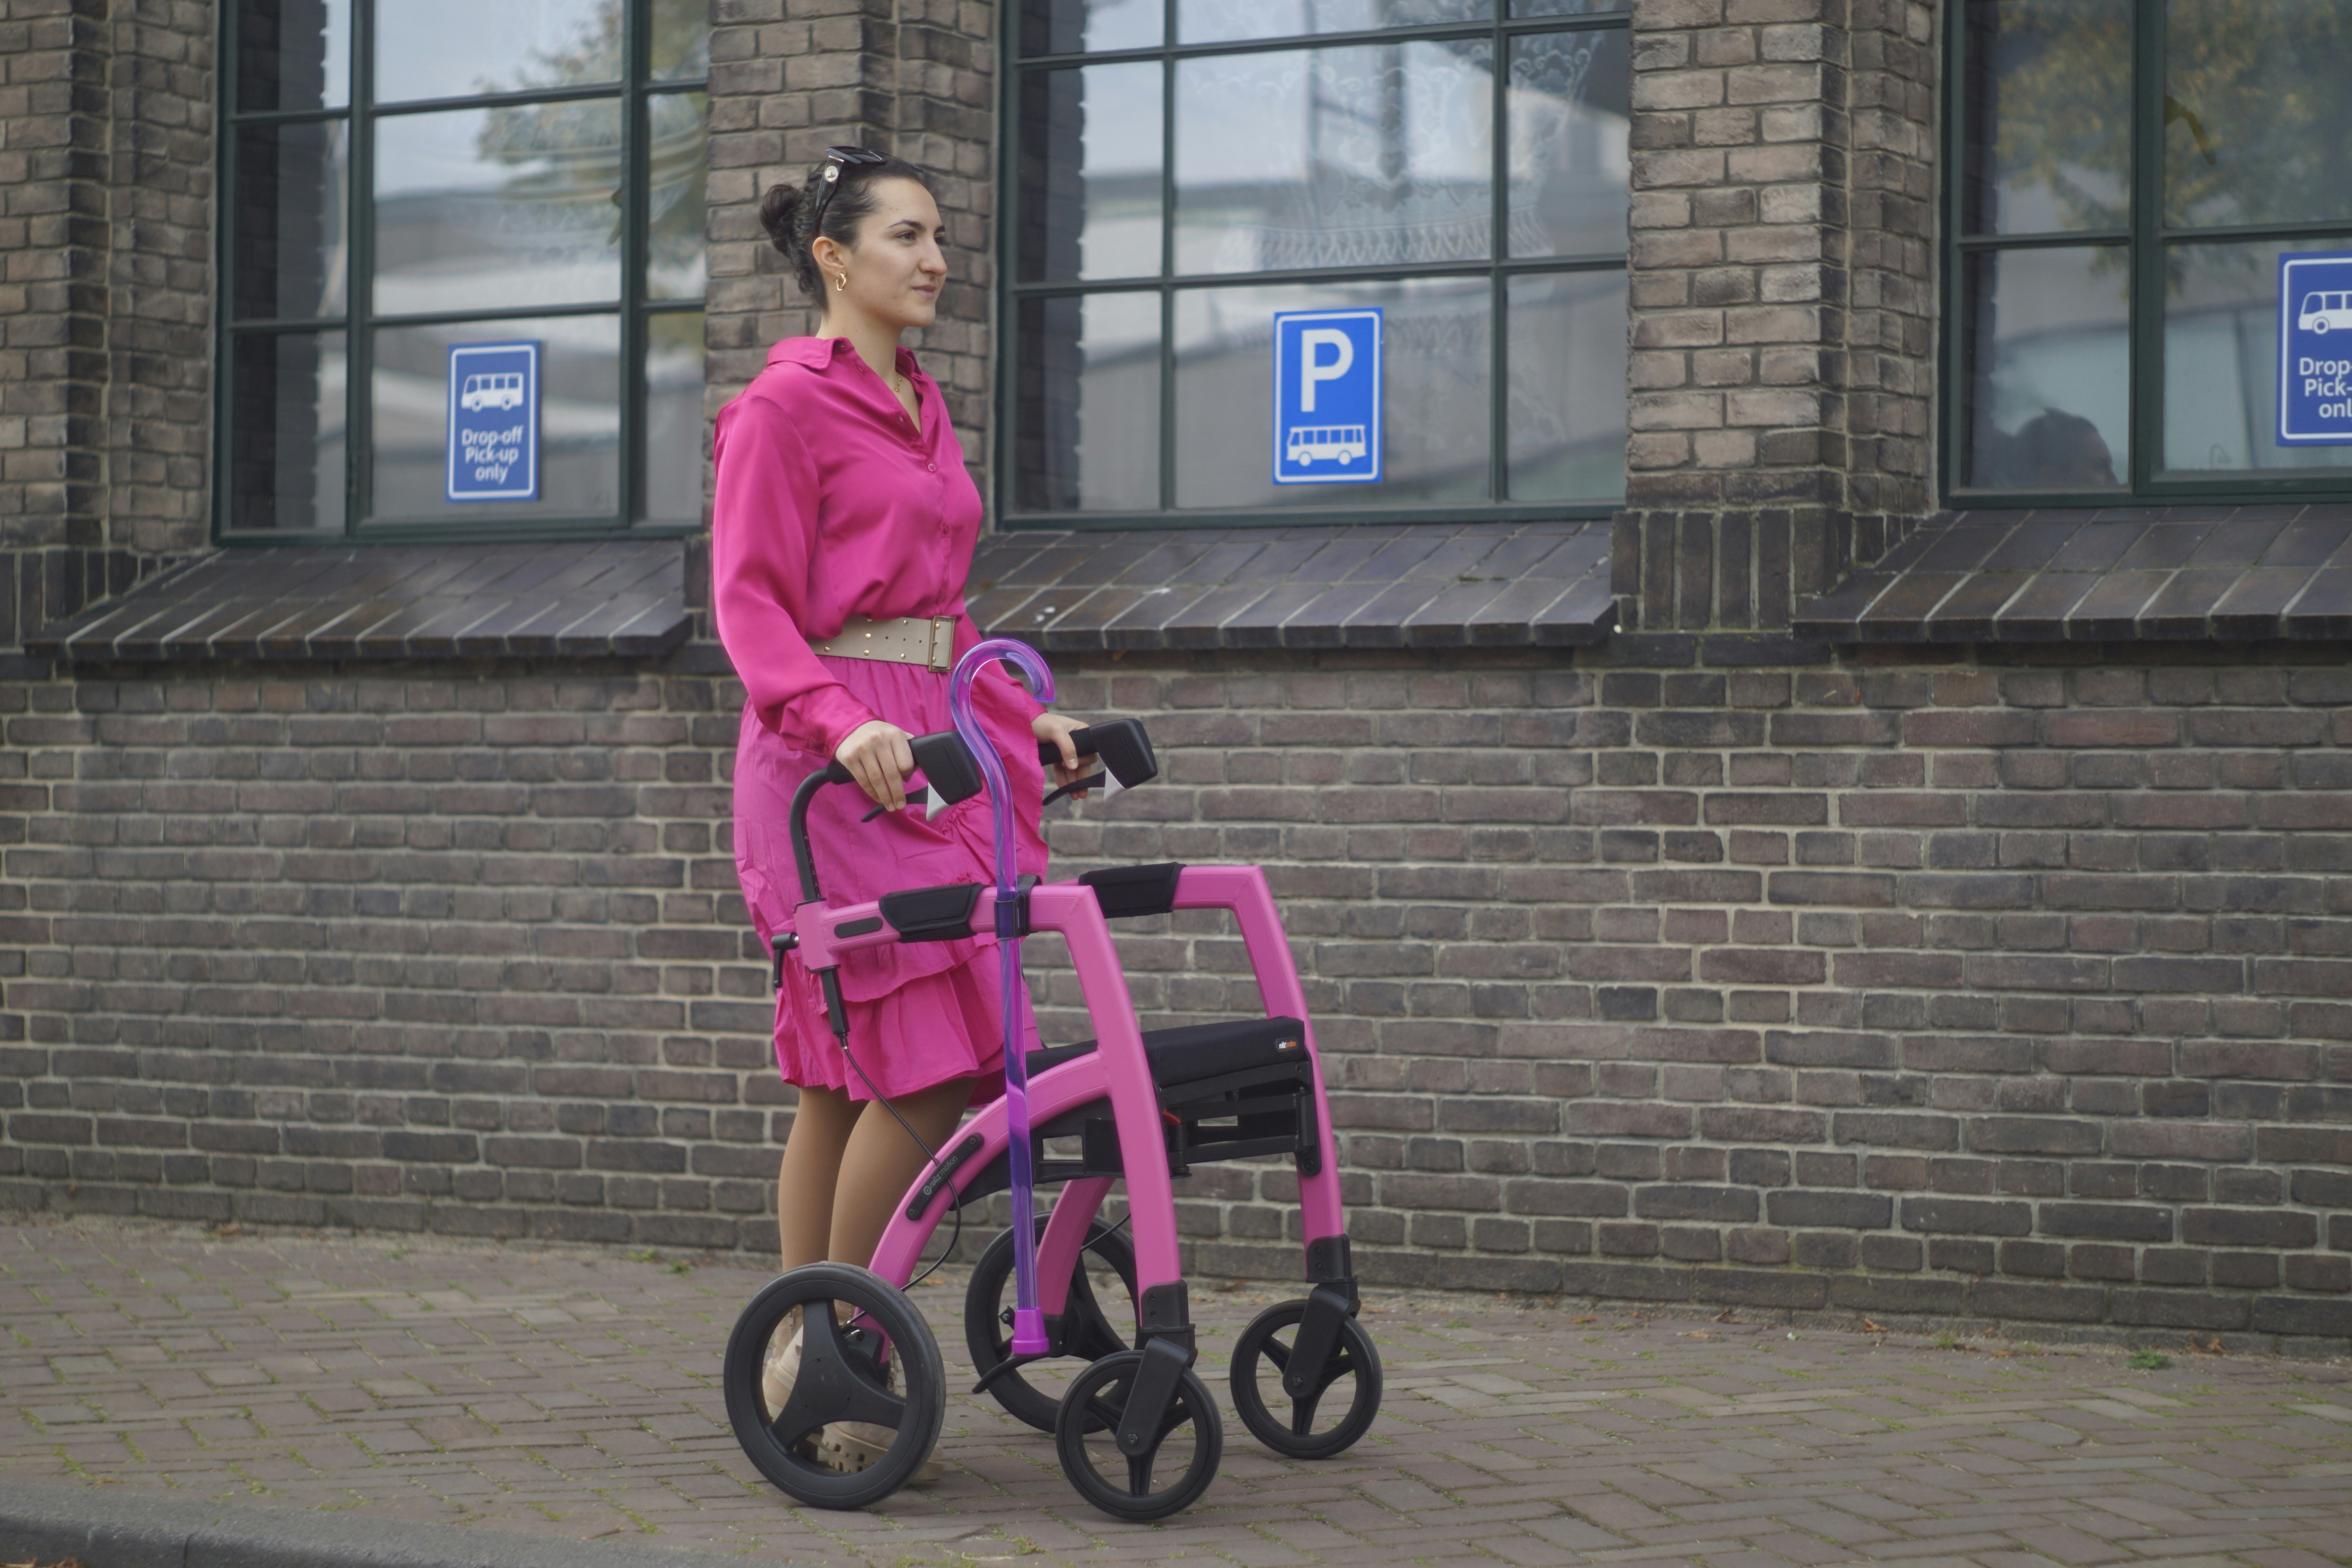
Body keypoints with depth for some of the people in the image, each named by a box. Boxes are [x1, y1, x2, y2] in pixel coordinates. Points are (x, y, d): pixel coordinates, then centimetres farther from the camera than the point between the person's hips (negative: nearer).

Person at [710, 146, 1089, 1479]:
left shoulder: (922, 412, 20)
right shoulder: (786, 406, -5)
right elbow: (752, 605, -12)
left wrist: (1026, 719, 17)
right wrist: (840, 723, -27)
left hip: (926, 748, 8)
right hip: (835, 763, -8)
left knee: (848, 1082, 7)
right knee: (929, 1061, -13)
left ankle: (806, 1367, 11)